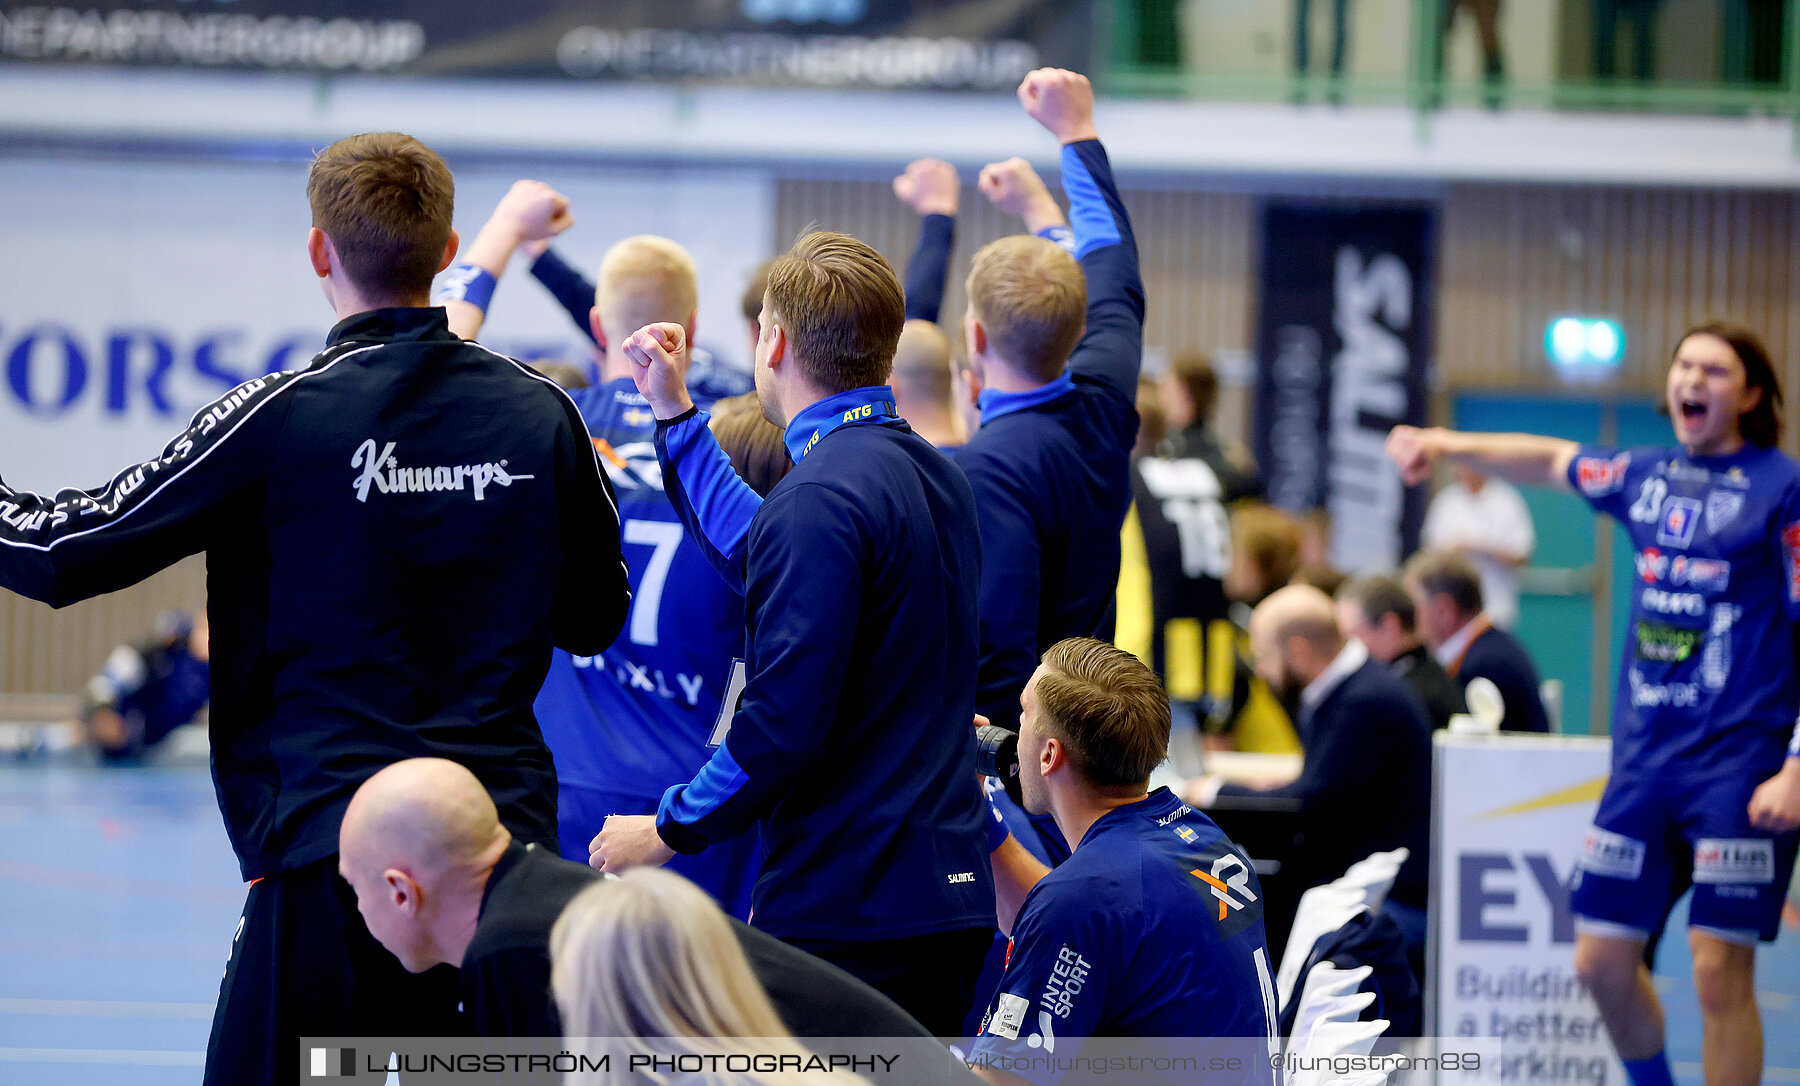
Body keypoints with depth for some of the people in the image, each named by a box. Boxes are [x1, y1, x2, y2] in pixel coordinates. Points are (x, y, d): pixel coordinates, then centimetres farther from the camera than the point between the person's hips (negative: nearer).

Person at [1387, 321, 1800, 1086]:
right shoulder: (1646, 476, 11)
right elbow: (1550, 462, 31)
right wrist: (1447, 445, 22)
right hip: (1643, 756, 6)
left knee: (1719, 973, -9)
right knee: (1602, 960, 7)